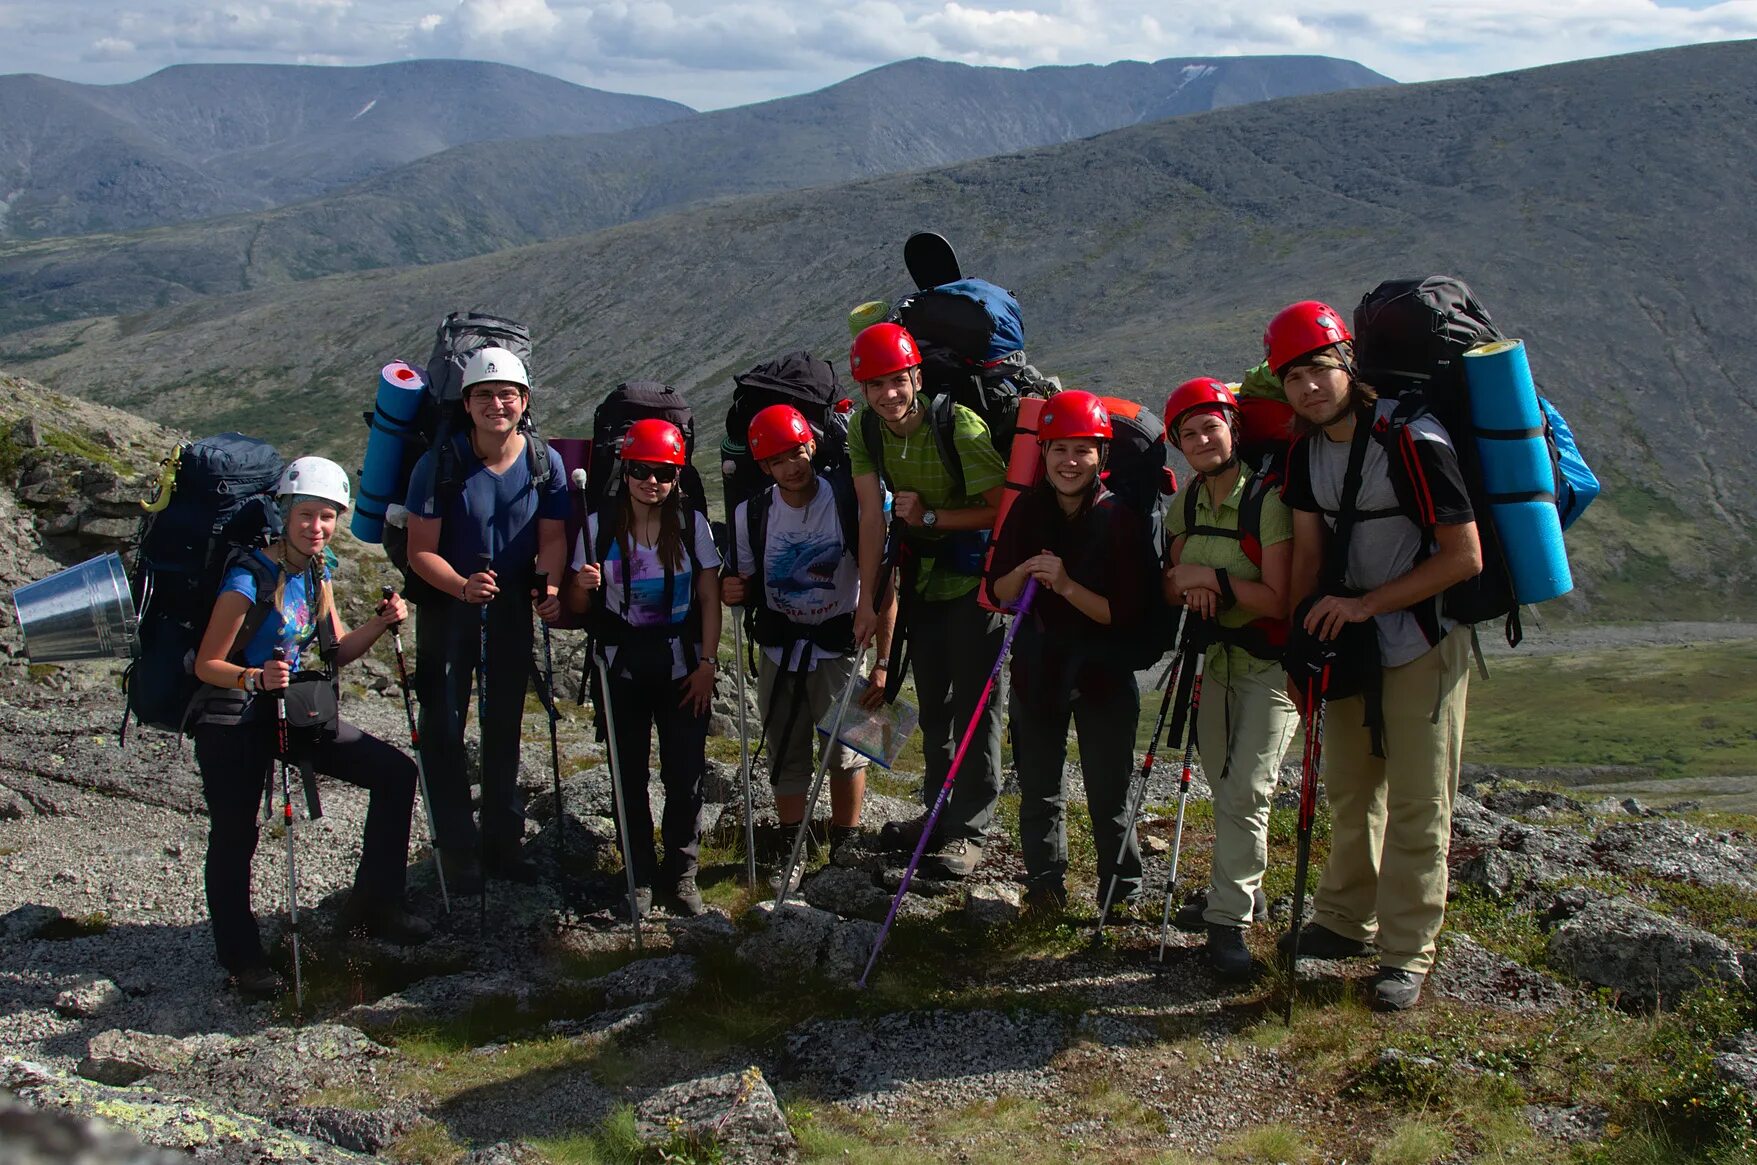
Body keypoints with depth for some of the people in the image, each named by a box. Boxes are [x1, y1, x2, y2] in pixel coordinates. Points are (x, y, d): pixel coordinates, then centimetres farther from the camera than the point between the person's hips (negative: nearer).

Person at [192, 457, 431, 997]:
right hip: (237, 723, -7)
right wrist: (255, 678, -35)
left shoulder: (317, 571, 4)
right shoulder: (249, 579, -19)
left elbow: (336, 652, 10)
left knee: (396, 773, 3)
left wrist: (380, 623, -7)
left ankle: (372, 907, 14)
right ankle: (240, 956, 11)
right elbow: (206, 665, -16)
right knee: (234, 837, -10)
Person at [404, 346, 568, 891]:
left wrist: (550, 586, -23)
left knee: (505, 727, 14)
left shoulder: (545, 463, -8)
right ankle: (459, 850, 9)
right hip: (448, 606, -3)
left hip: (512, 607, 3)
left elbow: (553, 537, -3)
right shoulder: (440, 464, -17)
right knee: (444, 729, -2)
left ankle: (503, 841, 27)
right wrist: (463, 586, -34)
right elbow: (421, 551, -16)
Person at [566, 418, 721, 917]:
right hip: (621, 669, 0)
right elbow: (577, 605, 4)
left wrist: (706, 662, -3)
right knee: (629, 776, 4)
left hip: (681, 666, 0)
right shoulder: (599, 526, -1)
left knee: (686, 774, -1)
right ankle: (640, 876, 17)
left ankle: (681, 873, 16)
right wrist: (584, 586, -19)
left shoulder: (692, 524, 1)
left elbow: (709, 598, 3)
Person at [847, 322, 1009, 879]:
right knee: (932, 698, 16)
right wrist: (866, 601, -12)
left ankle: (969, 829, 6)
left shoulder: (961, 426, -25)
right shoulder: (865, 430, -9)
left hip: (975, 574, -6)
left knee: (974, 699, -3)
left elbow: (1001, 508, -21)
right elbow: (871, 513, -10)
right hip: (921, 572, 6)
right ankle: (939, 810, 31)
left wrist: (931, 516, -27)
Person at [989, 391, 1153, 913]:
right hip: (1038, 666, 3)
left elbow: (1127, 612, -16)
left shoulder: (1120, 518, -13)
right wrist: (1025, 572, -18)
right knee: (1039, 788, 13)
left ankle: (1123, 891, 23)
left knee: (1109, 792, 5)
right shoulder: (1028, 509, -2)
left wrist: (1065, 584, -27)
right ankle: (1045, 886, 29)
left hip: (1103, 671, -3)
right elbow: (1000, 592, 3)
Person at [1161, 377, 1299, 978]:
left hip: (1270, 664, -7)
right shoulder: (1186, 506, 3)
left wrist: (1215, 578, -23)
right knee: (1224, 787, 15)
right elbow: (1171, 587, 7)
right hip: (1217, 658, 7)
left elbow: (1279, 600, -23)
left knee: (1245, 790, -10)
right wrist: (1185, 583, -15)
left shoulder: (1268, 501, -20)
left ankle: (1228, 917, -3)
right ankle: (1239, 888, 32)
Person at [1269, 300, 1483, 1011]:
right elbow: (1308, 552, 5)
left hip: (1424, 643, -7)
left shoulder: (1412, 440, -24)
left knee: (1417, 805, -2)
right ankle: (1345, 921, 32)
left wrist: (1365, 604, -22)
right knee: (1348, 789, 17)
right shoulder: (1308, 447, -2)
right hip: (1349, 639, 7)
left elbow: (1464, 558, -23)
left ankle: (1406, 953, 8)